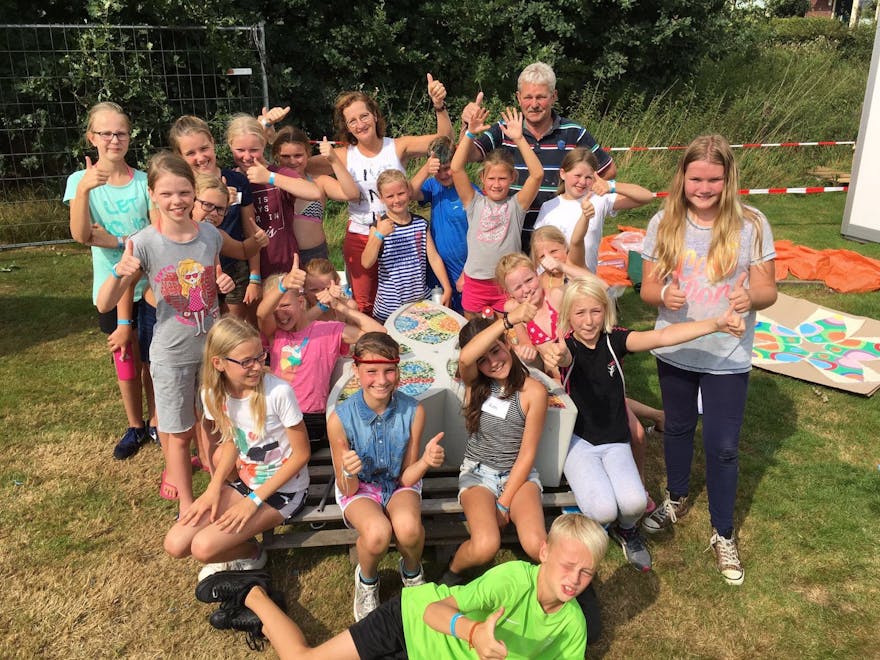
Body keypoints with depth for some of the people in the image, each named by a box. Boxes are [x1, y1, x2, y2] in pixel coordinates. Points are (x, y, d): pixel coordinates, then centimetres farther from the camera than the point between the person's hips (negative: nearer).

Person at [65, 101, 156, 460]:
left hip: (150, 284, 0)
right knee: (125, 359, 13)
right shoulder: (80, 180, -6)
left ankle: (156, 421, 30)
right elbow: (81, 235, -19)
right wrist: (84, 189, -33)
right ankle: (135, 426, 30)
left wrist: (116, 240, -17)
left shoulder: (145, 181, -4)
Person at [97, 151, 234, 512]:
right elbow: (104, 305, -16)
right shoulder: (144, 243, -16)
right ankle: (187, 505, 27)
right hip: (172, 353, -3)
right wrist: (119, 272, -35)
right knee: (179, 434, 10)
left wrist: (225, 284, -10)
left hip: (214, 346, 3)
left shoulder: (210, 234, -6)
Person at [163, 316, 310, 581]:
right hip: (245, 482, 6)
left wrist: (255, 499, -17)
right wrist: (214, 486, -7)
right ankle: (235, 552, 18)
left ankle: (252, 555, 12)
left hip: (284, 490, -5)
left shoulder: (278, 392, -24)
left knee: (204, 547, -20)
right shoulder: (213, 394, -7)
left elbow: (301, 453, -16)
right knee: (175, 544, -8)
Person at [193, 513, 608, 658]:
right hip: (414, 618, -5)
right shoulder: (517, 576, -28)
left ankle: (262, 622, 24)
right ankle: (254, 595, 22)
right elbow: (435, 609, -34)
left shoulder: (571, 625, -11)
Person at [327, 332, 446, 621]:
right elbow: (349, 489, -13)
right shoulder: (340, 419, -22)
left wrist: (425, 462, -30)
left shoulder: (413, 411, -18)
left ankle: (411, 571, 4)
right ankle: (366, 580, 3)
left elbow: (407, 478, -9)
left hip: (399, 484, 1)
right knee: (377, 532, -34)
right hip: (359, 489, -1)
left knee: (408, 526, -33)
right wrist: (349, 473, -36)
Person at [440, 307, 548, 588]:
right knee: (485, 547, -28)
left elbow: (527, 453, -7)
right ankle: (452, 572, 9)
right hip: (477, 472, 0)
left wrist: (503, 503, -11)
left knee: (536, 546, -28)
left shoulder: (533, 391, -11)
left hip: (518, 475, 0)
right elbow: (465, 358, -34)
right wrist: (509, 319, -46)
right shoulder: (473, 381, -7)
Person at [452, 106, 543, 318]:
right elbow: (456, 168, -11)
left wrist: (519, 139, -21)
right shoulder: (474, 203, -1)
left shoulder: (516, 204, -3)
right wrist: (470, 134, -17)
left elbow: (537, 174, -16)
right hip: (475, 283, 1)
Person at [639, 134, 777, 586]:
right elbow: (647, 288, -4)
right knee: (677, 428, 22)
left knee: (722, 446, 5)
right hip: (674, 350, 2)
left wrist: (751, 298, -32)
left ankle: (723, 535, 26)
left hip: (728, 357, -2)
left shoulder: (751, 225, -12)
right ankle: (676, 499, 47)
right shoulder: (664, 223, -7)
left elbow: (768, 290, -8)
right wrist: (663, 296, -27)